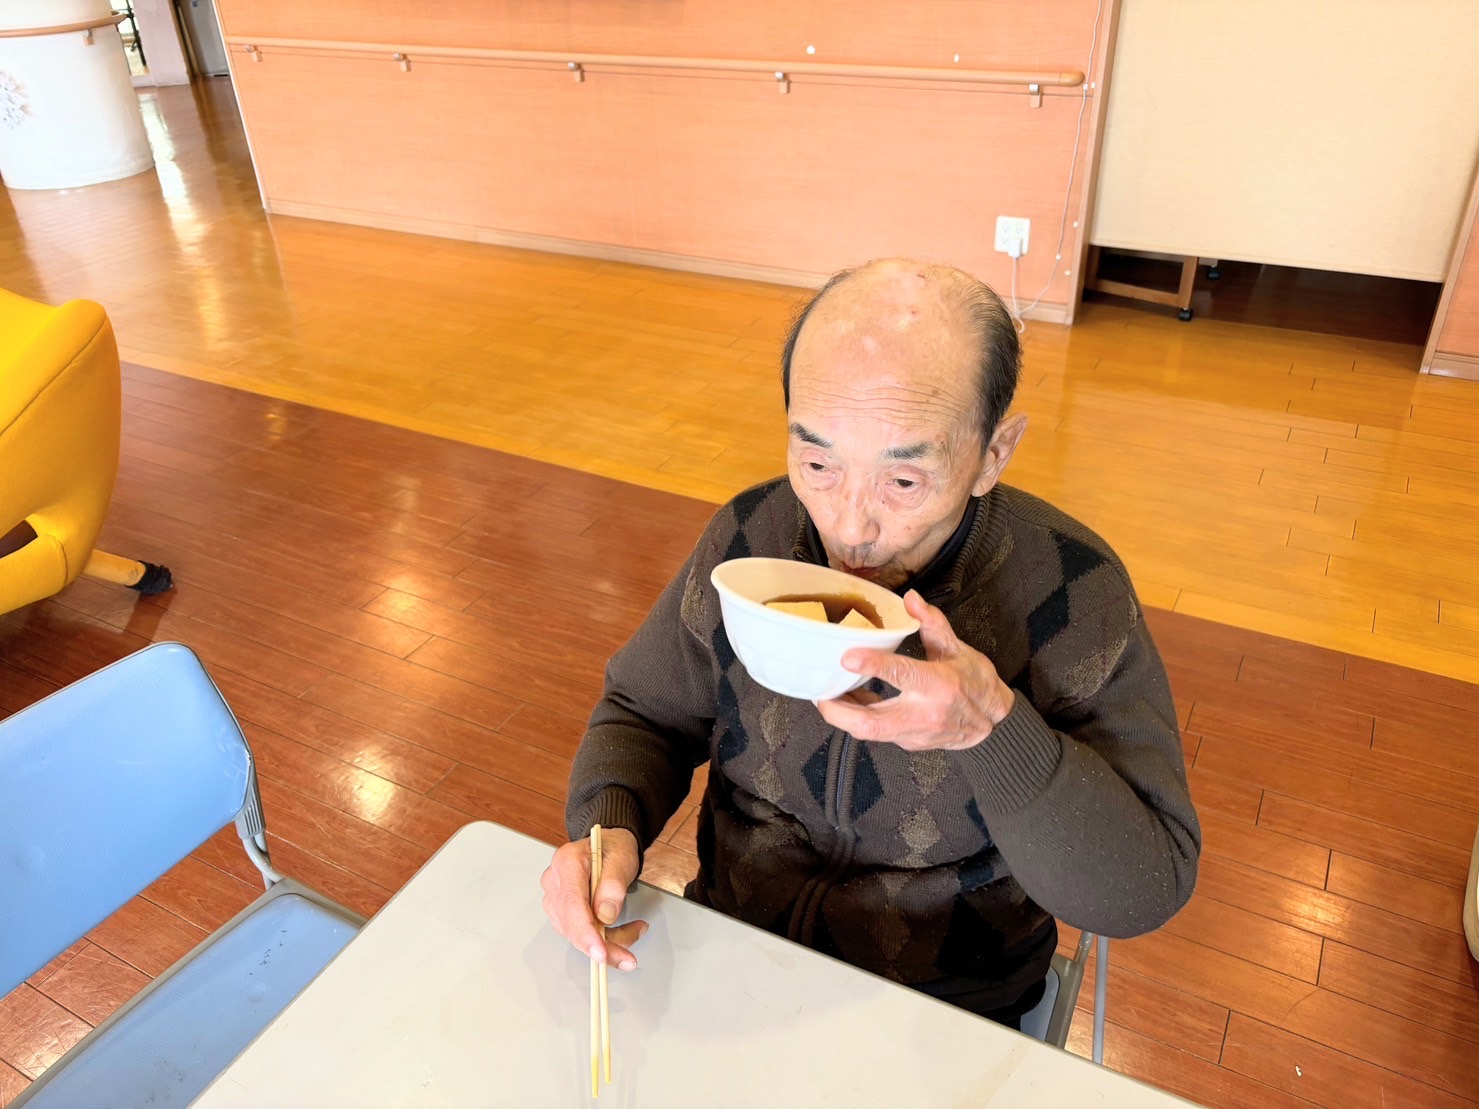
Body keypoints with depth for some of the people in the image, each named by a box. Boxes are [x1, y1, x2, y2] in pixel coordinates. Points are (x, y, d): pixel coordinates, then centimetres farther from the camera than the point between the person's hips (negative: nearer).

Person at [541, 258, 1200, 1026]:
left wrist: (993, 729, -32)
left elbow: (1147, 890, -16)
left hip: (946, 1020, -1)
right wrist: (607, 828, -17)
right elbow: (643, 713, 4)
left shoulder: (1070, 591, -18)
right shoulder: (748, 535, -9)